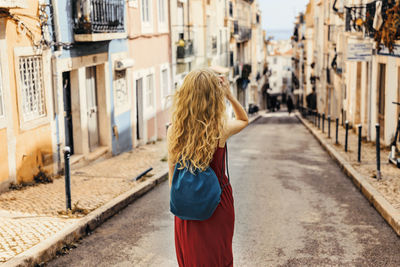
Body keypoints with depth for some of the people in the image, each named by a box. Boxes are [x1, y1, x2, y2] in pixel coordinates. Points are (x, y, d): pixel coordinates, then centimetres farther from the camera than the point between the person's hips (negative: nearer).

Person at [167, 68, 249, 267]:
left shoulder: (174, 131, -11)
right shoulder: (221, 129, -17)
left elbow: (172, 176, -3)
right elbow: (244, 120, 7)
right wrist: (230, 96, -3)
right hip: (216, 204, -2)